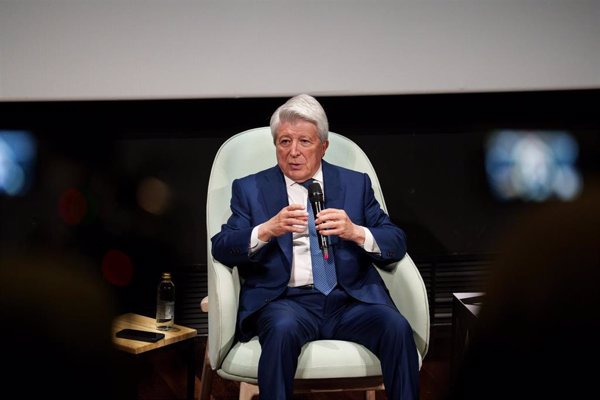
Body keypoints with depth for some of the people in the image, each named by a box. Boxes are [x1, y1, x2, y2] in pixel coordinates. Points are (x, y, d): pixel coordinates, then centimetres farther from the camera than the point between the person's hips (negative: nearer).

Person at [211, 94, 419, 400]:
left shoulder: (356, 184, 16)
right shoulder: (250, 189, 13)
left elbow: (397, 243, 9)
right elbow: (220, 248, 2)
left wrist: (355, 232, -12)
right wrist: (267, 230, -17)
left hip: (349, 298, 2)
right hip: (285, 299, -1)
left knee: (396, 327, -27)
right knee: (283, 328, -35)